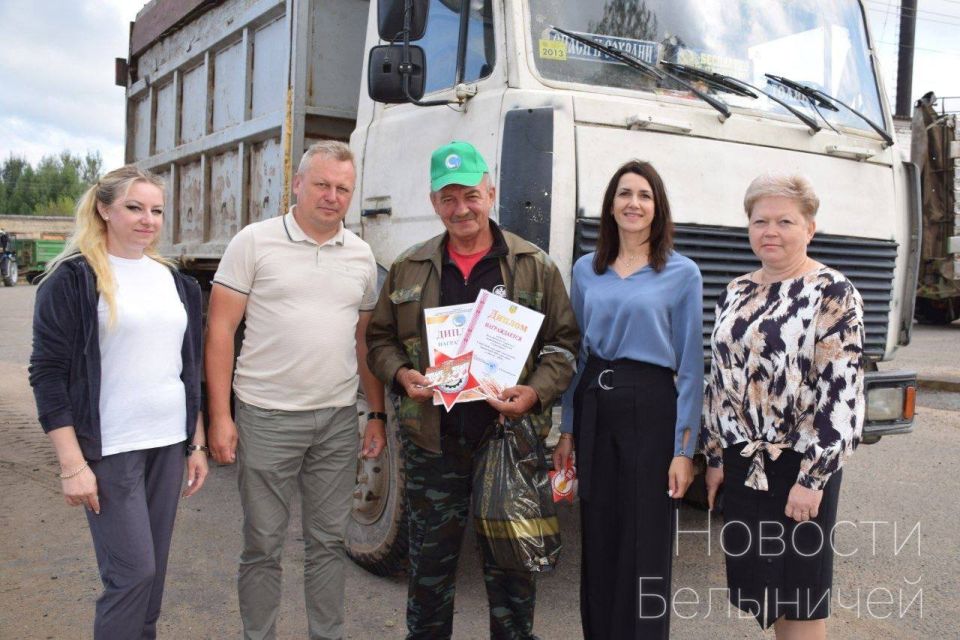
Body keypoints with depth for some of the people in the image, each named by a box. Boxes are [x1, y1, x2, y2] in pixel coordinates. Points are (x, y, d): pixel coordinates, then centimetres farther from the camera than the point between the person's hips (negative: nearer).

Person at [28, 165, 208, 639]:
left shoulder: (174, 280, 11)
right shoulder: (73, 278, -7)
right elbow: (47, 373, -9)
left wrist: (197, 444, 12)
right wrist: (72, 465, -14)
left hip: (169, 446, 6)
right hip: (110, 451, -5)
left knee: (152, 570, 12)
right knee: (133, 572, -5)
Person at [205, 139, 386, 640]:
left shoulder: (361, 256, 9)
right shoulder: (255, 242, -3)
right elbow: (220, 329, -4)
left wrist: (377, 415, 11)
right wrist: (220, 416, -10)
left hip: (339, 420, 4)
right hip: (268, 416, -3)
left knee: (328, 542, 13)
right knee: (263, 544, 7)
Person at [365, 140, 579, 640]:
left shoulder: (534, 266, 3)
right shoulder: (409, 268, 9)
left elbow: (564, 342, 4)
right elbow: (380, 338, 15)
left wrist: (536, 392, -13)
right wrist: (401, 374, -5)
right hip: (432, 443, 2)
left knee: (510, 565, 8)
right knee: (429, 565, 14)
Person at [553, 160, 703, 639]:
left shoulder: (682, 274, -2)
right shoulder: (586, 270, 9)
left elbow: (690, 368, -3)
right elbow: (575, 355, 12)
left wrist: (684, 450, -8)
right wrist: (567, 432, 9)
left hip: (650, 410, -3)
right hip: (594, 407, 4)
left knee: (644, 547, 3)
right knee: (597, 541, 12)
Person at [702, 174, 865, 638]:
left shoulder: (833, 294, -10)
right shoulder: (736, 293, 9)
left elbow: (842, 393, -15)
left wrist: (812, 477, -18)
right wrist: (715, 457, 11)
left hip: (799, 464, -6)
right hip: (743, 462, 6)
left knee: (799, 590, 6)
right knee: (759, 582, 14)